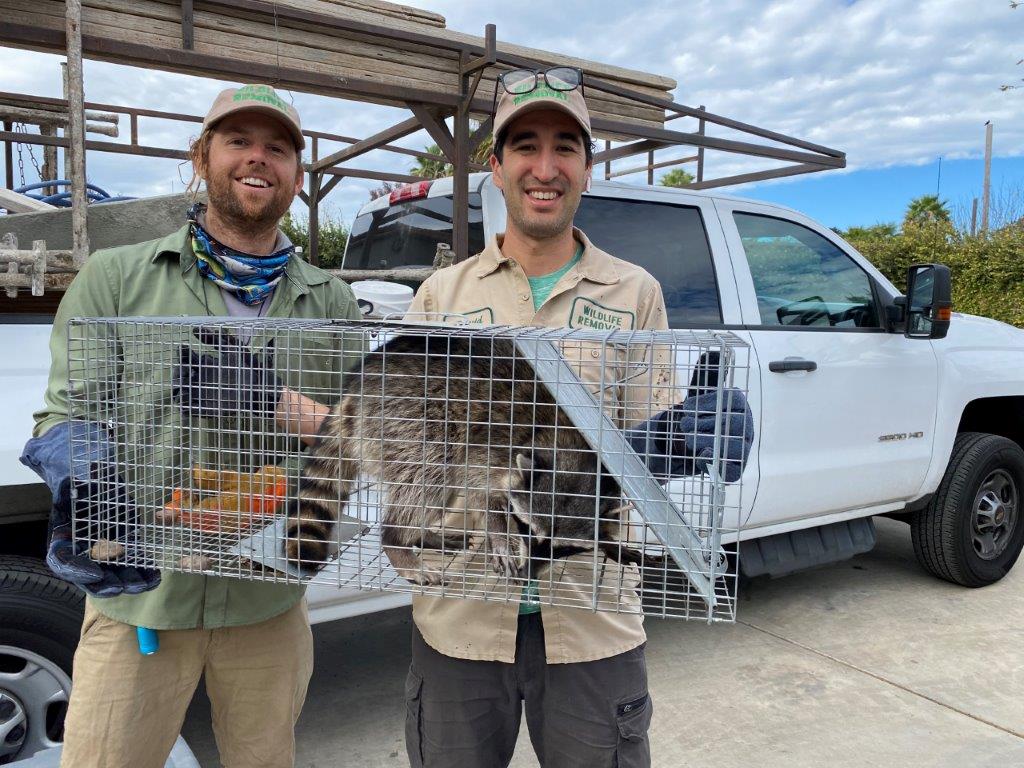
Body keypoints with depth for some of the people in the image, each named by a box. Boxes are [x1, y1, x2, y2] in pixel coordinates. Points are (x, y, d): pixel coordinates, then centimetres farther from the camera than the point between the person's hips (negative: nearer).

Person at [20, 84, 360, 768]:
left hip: (269, 601, 2)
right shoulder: (115, 277, 1)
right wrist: (85, 501, -26)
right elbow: (63, 416, -5)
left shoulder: (331, 301, 5)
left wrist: (270, 400, -19)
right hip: (140, 592, -1)